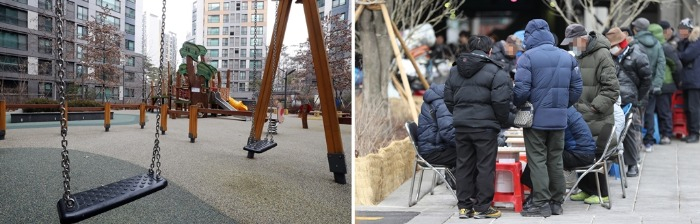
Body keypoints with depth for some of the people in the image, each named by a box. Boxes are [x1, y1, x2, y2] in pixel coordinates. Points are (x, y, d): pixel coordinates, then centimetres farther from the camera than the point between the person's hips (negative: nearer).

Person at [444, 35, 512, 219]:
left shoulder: (455, 70, 13)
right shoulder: (495, 71, -6)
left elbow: (448, 100, 14)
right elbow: (501, 101, -13)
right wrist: (502, 122, 1)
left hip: (461, 126, 6)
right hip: (485, 126, -5)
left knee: (464, 166, 11)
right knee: (485, 166, 3)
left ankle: (464, 206, 17)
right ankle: (482, 207, 8)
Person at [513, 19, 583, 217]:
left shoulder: (528, 57, -11)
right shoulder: (567, 57, 8)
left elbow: (521, 90, -17)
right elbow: (577, 88, 8)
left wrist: (516, 106, 1)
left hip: (536, 118, -5)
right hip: (559, 118, 5)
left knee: (537, 161, 2)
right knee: (556, 161, 13)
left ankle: (541, 203, 2)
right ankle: (557, 203, 21)